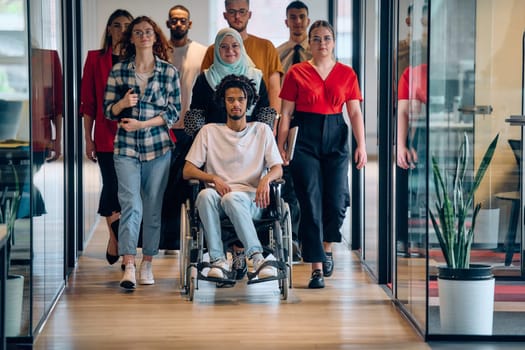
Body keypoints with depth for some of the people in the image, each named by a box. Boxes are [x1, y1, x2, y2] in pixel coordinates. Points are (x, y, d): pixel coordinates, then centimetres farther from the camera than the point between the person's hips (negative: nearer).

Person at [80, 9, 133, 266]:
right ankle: (115, 238, 17)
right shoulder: (96, 58, 5)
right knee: (112, 186, -2)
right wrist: (88, 138, 1)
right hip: (106, 134, 0)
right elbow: (88, 101, 5)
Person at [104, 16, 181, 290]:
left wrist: (142, 124, -10)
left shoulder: (169, 72, 3)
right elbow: (108, 110, 8)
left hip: (158, 147, 1)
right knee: (131, 205, -12)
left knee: (153, 208, 4)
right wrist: (122, 104, -14)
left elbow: (174, 113, 1)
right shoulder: (118, 70, 6)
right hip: (126, 147, 0)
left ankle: (147, 264, 14)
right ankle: (129, 267, -15)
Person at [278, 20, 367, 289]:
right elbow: (286, 112, 3)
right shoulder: (296, 73, 4)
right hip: (305, 139, -1)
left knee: (337, 201, -6)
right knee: (311, 204, -5)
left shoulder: (346, 73, 9)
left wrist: (361, 145, -5)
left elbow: (355, 112, 5)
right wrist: (281, 146, -5)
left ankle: (326, 246, 25)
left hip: (335, 138, 1)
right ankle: (317, 268, -1)